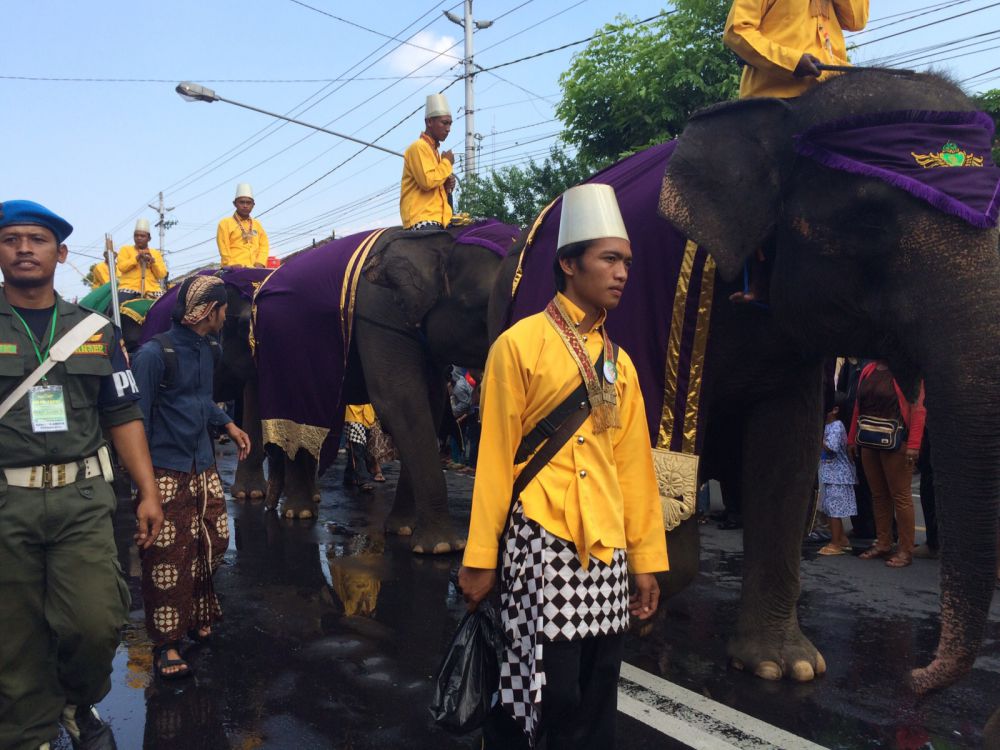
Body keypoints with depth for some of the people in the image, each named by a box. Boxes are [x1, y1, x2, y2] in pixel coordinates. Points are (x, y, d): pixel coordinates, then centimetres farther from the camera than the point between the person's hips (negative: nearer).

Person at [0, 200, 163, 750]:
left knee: (97, 624, -7)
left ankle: (79, 705, 23)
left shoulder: (95, 329, 11)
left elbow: (124, 416, 12)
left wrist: (148, 492, 5)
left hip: (83, 498, 1)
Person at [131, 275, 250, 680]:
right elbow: (137, 415, -14)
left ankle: (198, 618, 34)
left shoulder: (206, 349, 11)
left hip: (204, 468, 8)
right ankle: (167, 644, 11)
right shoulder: (155, 353, -15)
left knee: (212, 546, 13)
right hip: (166, 473, -8)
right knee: (168, 559, -2)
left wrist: (229, 425, 15)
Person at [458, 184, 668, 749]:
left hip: (606, 551, 6)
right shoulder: (520, 344, -5)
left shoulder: (620, 363, 12)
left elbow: (634, 465, 12)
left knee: (597, 701, 13)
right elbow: (495, 454, -7)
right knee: (550, 693, 0)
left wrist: (647, 559, 11)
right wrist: (480, 558, -7)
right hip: (543, 542, -5)